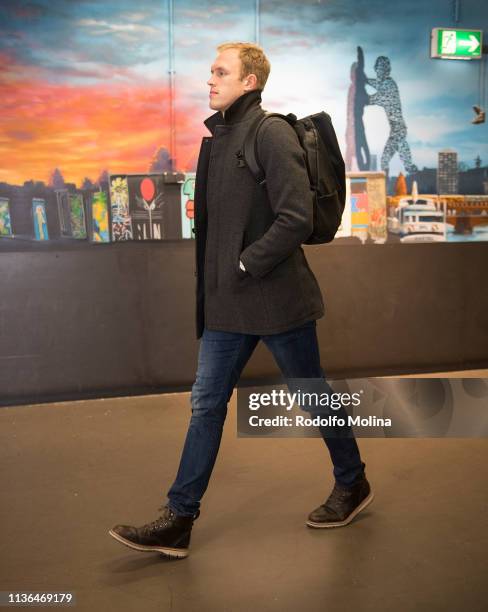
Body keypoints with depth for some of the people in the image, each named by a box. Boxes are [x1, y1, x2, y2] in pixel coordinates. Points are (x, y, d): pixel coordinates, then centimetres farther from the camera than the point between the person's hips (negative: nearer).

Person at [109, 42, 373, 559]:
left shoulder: (271, 133, -13)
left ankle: (352, 483, 33)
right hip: (228, 302, 8)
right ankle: (178, 520, 16)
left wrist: (244, 266, -16)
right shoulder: (217, 137, 12)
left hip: (276, 297, -8)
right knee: (206, 404, 8)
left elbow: (297, 219, -20)